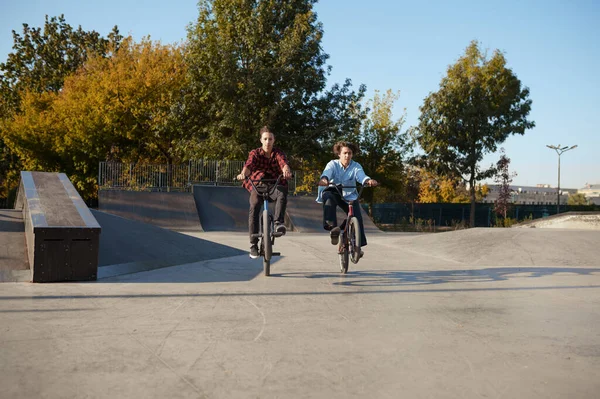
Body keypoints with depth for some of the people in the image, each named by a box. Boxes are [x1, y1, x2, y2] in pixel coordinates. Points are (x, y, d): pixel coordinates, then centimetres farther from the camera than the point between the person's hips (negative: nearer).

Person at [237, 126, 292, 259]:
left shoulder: (278, 153, 3)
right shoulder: (255, 153, 2)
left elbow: (284, 163, -20)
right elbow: (249, 165, -18)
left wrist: (286, 171, -45)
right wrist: (243, 173, -43)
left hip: (274, 185, 0)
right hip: (258, 186, 0)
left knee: (282, 193, -36)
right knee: (254, 207, -27)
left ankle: (278, 223, -40)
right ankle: (253, 245, -21)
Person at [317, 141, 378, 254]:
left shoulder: (356, 166, -8)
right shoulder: (333, 164, -9)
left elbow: (361, 176, -28)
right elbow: (327, 173, -30)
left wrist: (368, 181, -52)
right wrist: (323, 179, -56)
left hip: (350, 196, 1)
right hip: (334, 193, -1)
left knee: (357, 217, -17)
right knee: (328, 196, -36)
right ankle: (332, 226, -42)